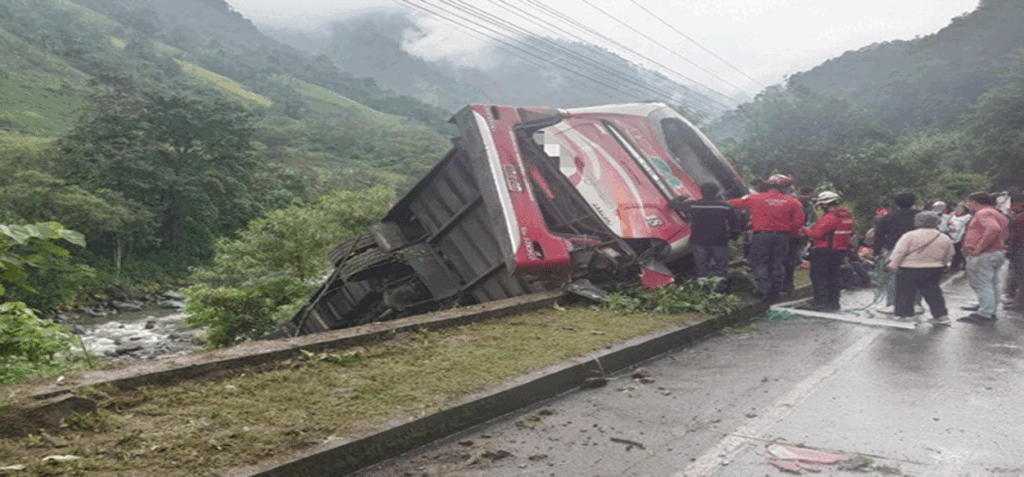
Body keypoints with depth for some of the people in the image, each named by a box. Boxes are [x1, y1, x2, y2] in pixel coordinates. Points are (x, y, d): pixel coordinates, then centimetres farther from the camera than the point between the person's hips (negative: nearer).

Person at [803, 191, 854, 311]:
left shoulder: (829, 217, -20)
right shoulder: (847, 217, 10)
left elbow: (816, 233, -23)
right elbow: (849, 234, 16)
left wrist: (806, 230, -5)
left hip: (823, 251, -9)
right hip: (839, 251, 9)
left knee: (818, 276, -1)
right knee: (833, 276, 17)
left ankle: (822, 302, -4)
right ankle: (834, 302, 21)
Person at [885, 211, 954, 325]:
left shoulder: (909, 236, -9)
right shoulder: (945, 239, 5)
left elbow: (899, 252, -13)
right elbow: (948, 258, 15)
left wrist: (893, 265, -9)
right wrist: (942, 266, 30)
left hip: (909, 270, -4)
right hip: (934, 271, 4)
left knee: (905, 292, 6)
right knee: (932, 292, 15)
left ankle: (906, 314, 8)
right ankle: (941, 315, 16)